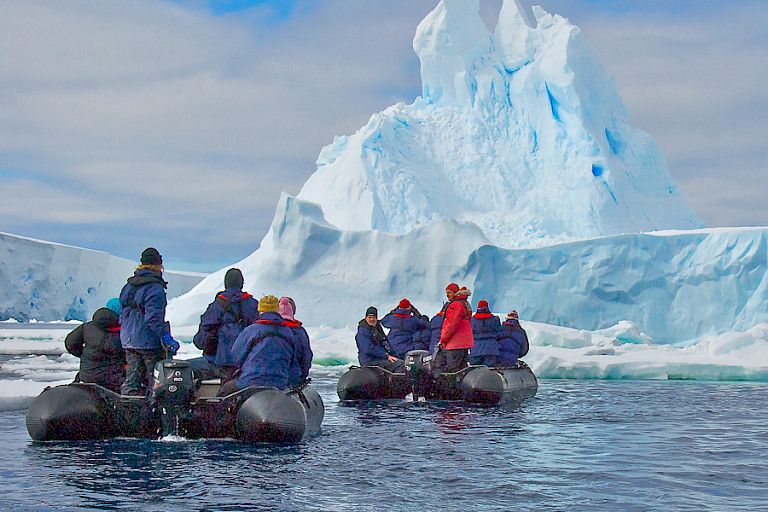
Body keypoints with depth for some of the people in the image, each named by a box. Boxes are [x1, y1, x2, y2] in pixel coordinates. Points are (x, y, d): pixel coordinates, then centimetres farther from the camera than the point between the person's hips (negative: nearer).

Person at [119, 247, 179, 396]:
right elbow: (154, 318, -22)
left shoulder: (128, 287, 11)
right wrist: (167, 338, -20)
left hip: (128, 341, 8)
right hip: (149, 342, -8)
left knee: (131, 378, 12)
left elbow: (122, 316, 18)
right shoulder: (155, 289, -14)